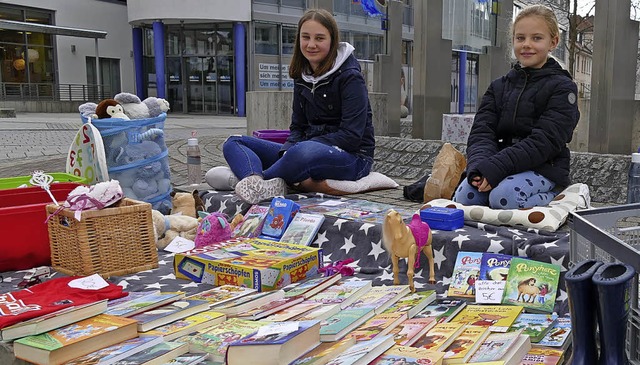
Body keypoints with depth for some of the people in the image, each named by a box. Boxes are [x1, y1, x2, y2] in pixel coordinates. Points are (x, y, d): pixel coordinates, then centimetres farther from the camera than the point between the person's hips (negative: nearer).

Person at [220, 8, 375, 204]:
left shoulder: (350, 77, -9)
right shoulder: (302, 77, 10)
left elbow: (351, 136, -17)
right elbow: (298, 127, 10)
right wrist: (286, 152, -13)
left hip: (353, 157, -7)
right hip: (312, 150, 8)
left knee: (306, 151, -43)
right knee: (233, 143, -3)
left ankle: (252, 179, -21)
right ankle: (264, 186, -35)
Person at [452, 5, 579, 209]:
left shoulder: (562, 88, -3)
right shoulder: (499, 87, 13)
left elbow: (544, 141, -15)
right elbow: (481, 132, 1)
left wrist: (495, 167, -26)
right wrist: (479, 166, -22)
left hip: (544, 168, -4)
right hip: (500, 167, 4)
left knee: (503, 196, -33)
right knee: (464, 197, -23)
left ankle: (553, 199, -3)